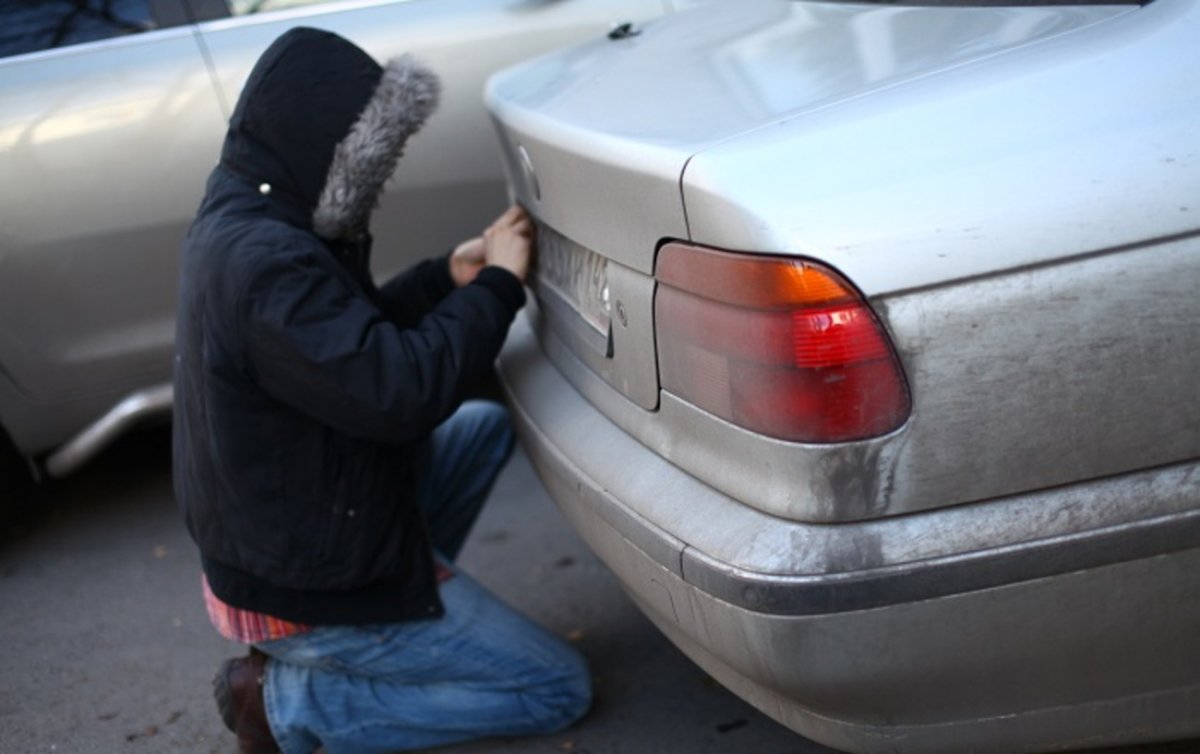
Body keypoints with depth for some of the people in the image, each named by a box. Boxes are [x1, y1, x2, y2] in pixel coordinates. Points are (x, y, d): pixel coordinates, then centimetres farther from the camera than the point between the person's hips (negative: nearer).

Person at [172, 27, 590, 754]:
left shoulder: (241, 220, 2)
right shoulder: (265, 261, -30)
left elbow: (351, 339, 13)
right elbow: (398, 393, -30)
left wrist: (448, 277, 0)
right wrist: (497, 285, -17)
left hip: (278, 530, 10)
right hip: (308, 588, -10)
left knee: (486, 425, 22)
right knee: (560, 689, 0)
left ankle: (399, 603, 16)